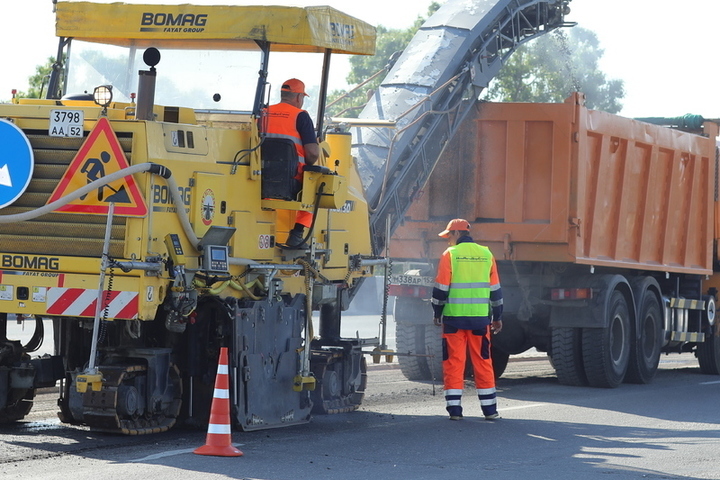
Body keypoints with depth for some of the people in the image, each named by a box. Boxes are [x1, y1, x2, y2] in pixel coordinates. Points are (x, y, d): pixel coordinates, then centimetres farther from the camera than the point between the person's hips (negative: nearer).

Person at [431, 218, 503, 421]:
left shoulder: (450, 255, -5)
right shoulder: (486, 254, 7)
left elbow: (441, 288, -5)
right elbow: (495, 289, 10)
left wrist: (437, 313, 7)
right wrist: (497, 317, 18)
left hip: (454, 317, -3)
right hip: (480, 318, 3)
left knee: (453, 361, 2)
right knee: (483, 361, 9)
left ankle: (454, 408, 0)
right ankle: (489, 409, 9)